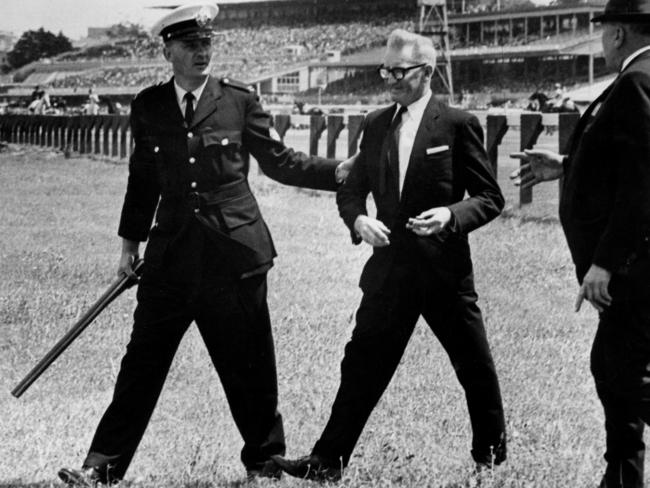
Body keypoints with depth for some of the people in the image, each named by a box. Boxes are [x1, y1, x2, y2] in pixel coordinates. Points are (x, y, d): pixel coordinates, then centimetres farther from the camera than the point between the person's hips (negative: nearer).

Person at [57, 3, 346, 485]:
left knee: (250, 366, 5)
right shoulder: (148, 107, 7)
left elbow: (279, 161, 8)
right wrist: (131, 241, 17)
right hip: (172, 249, 2)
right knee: (143, 361, 2)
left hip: (234, 249, -1)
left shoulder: (239, 100, 1)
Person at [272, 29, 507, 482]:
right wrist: (358, 219, -7)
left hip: (444, 268, -4)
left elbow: (490, 198, -4)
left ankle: (492, 453, 26)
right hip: (390, 269, 4)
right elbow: (351, 190, 14)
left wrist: (452, 215, -21)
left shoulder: (458, 124, -5)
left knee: (475, 367, 8)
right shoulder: (376, 125, 9)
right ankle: (328, 460, 4)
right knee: (362, 365, 1)